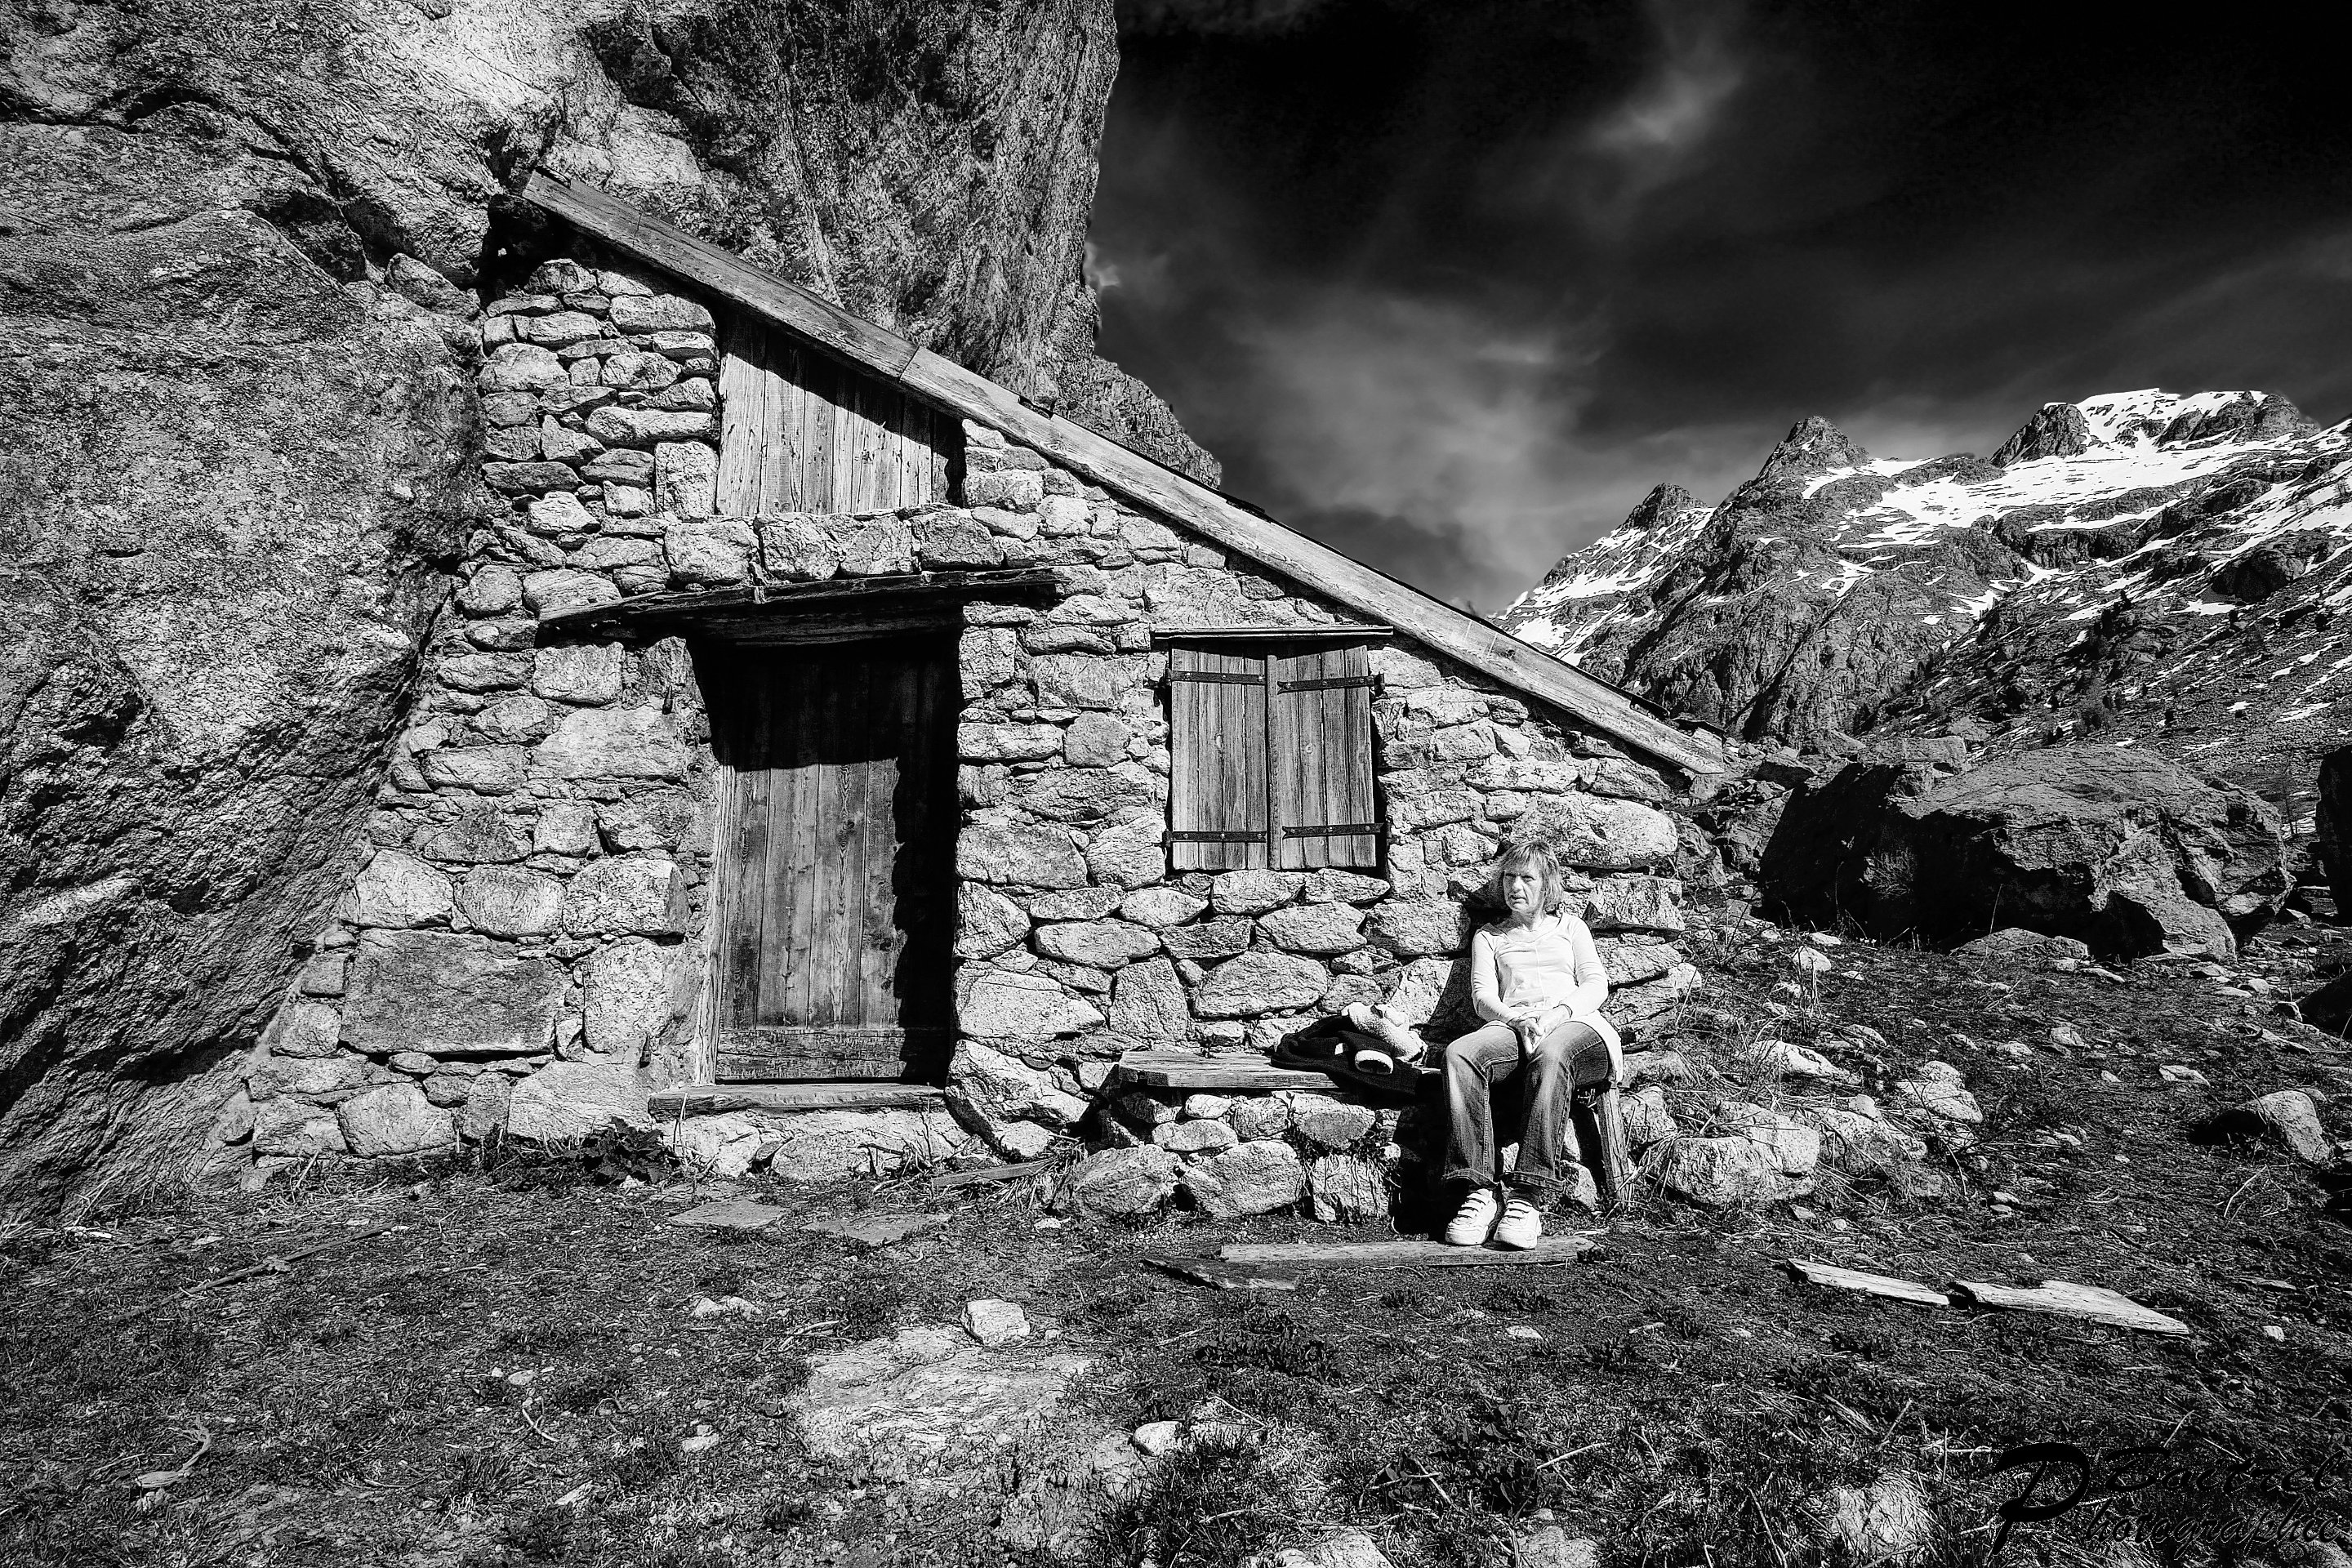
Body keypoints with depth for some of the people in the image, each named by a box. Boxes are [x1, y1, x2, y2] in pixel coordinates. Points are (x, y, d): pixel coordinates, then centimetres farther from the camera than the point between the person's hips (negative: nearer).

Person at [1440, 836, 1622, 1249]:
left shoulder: (1570, 926, 27)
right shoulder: (1488, 936, 28)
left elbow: (1596, 985, 12)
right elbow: (1483, 996, 12)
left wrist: (1556, 1014, -10)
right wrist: (1517, 1018, -12)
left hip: (1575, 1026, -1)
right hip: (1511, 1026, 1)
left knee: (1550, 1056, -40)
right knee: (1459, 1053, -34)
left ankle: (1529, 1199, -44)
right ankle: (1479, 1192, -39)